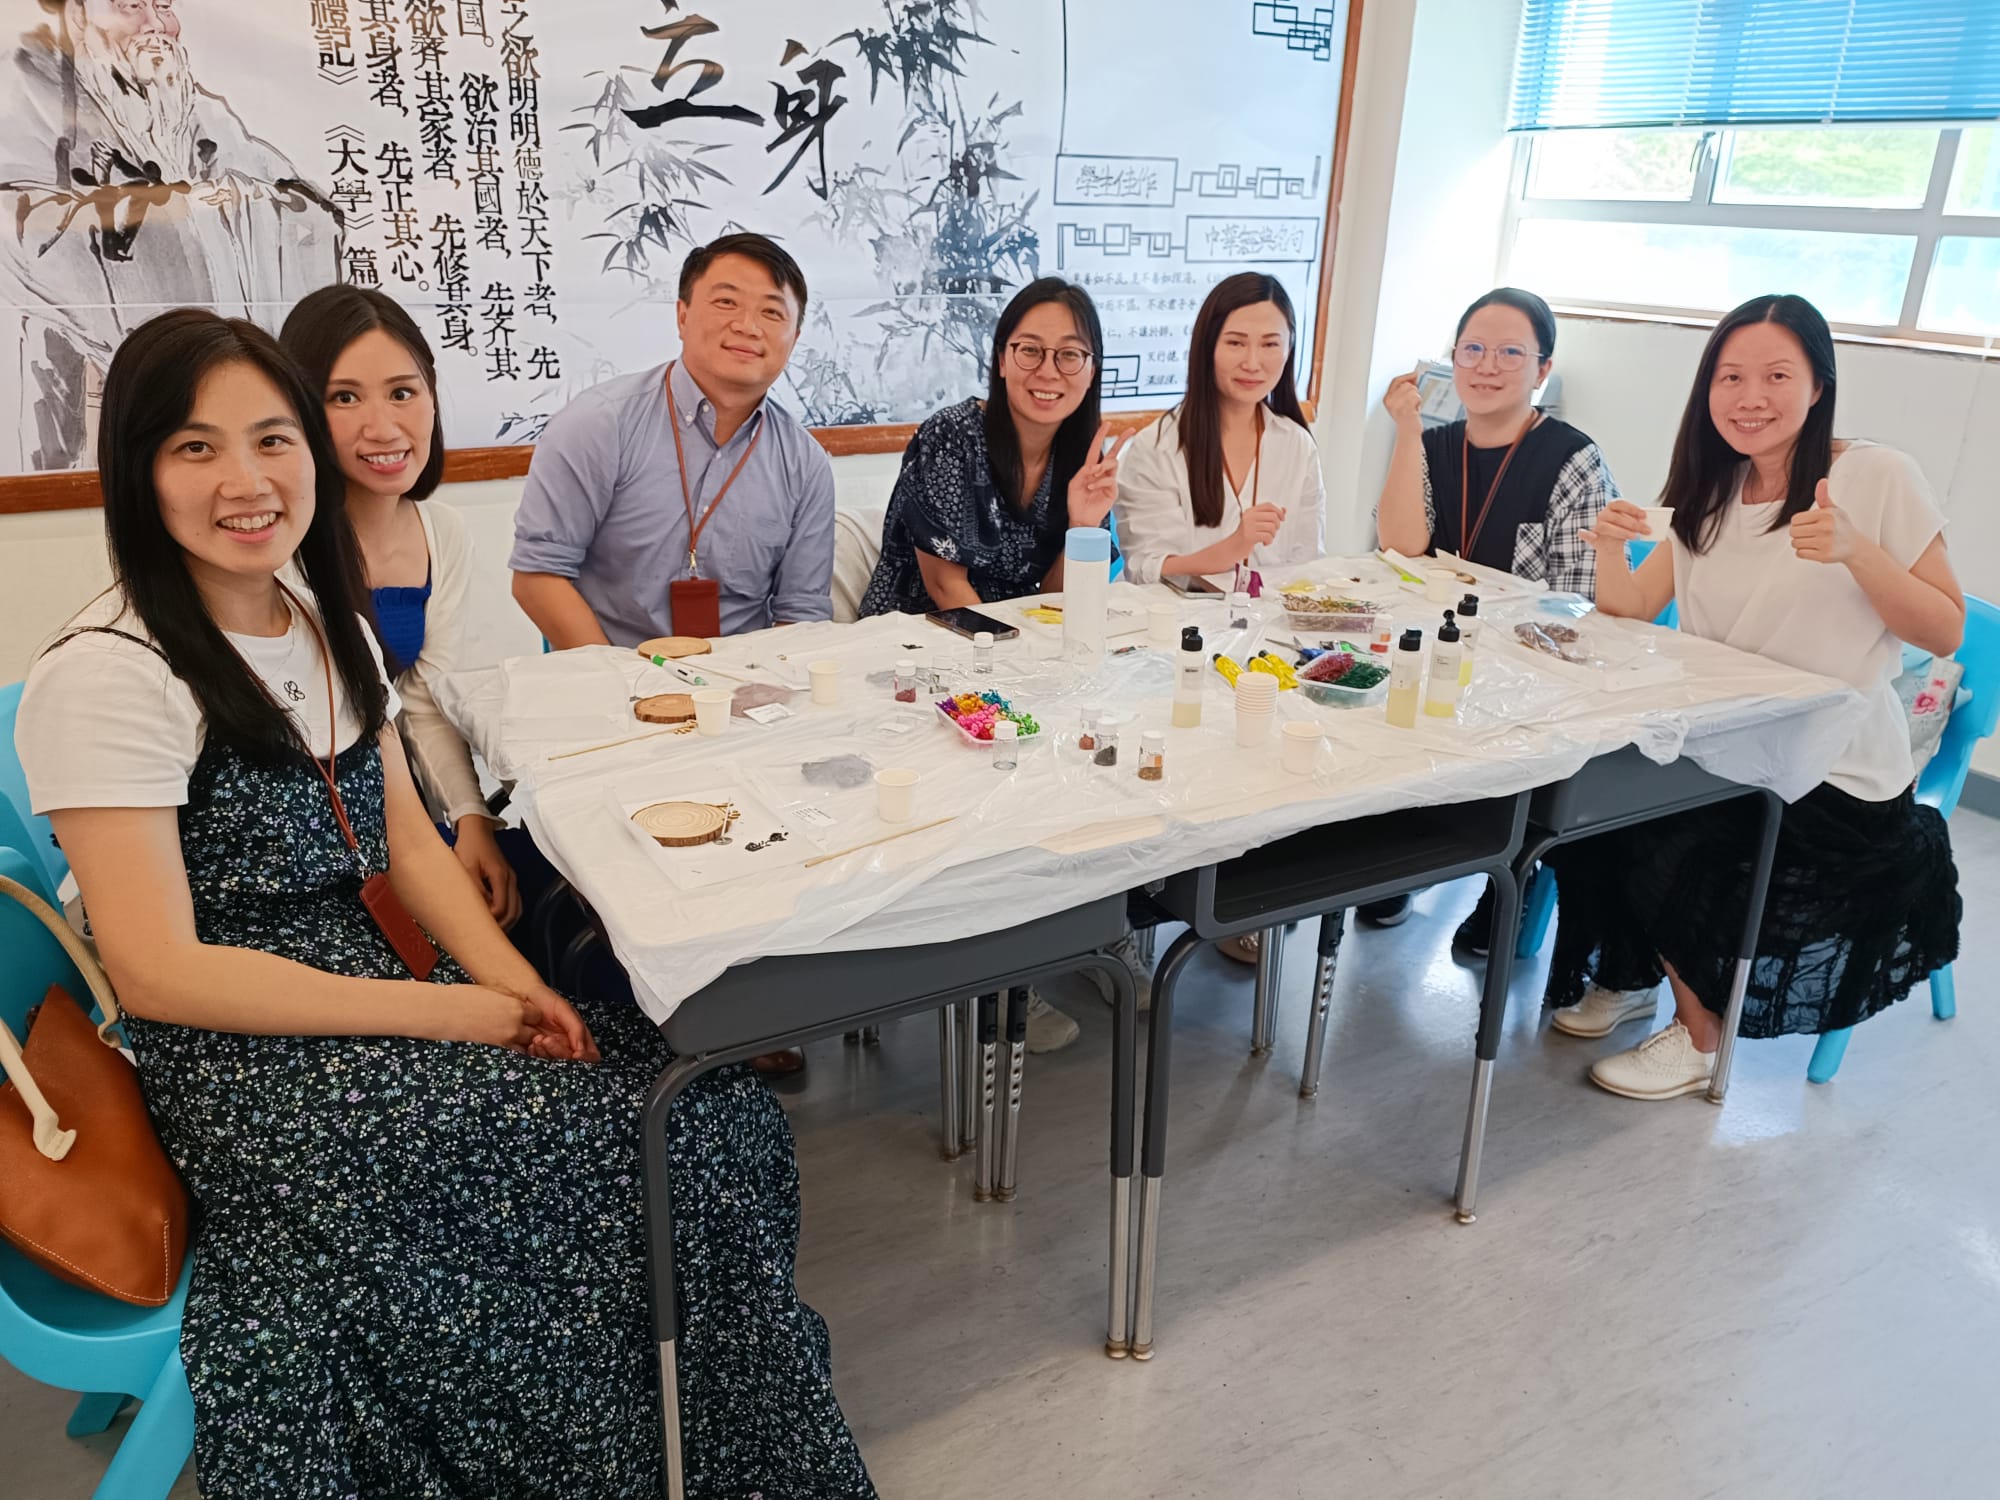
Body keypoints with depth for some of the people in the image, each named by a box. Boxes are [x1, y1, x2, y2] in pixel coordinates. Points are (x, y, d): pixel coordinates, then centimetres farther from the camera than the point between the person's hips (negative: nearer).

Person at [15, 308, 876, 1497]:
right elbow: (161, 972, -17)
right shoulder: (108, 676, -14)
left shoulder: (331, 624, 9)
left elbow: (407, 834, 9)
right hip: (249, 1062, -7)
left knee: (719, 1107, -8)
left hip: (386, 985, 7)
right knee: (625, 1152, -18)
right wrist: (453, 1013, -19)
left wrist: (519, 984, -7)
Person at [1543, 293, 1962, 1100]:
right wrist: (1610, 549, -17)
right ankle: (1629, 975, 13)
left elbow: (1946, 632, -10)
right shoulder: (1710, 494, 7)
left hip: (1838, 783, -5)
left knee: (1669, 855, -21)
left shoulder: (1879, 478, -9)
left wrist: (1856, 550, -25)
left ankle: (1699, 1037, 6)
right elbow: (1630, 613, 3)